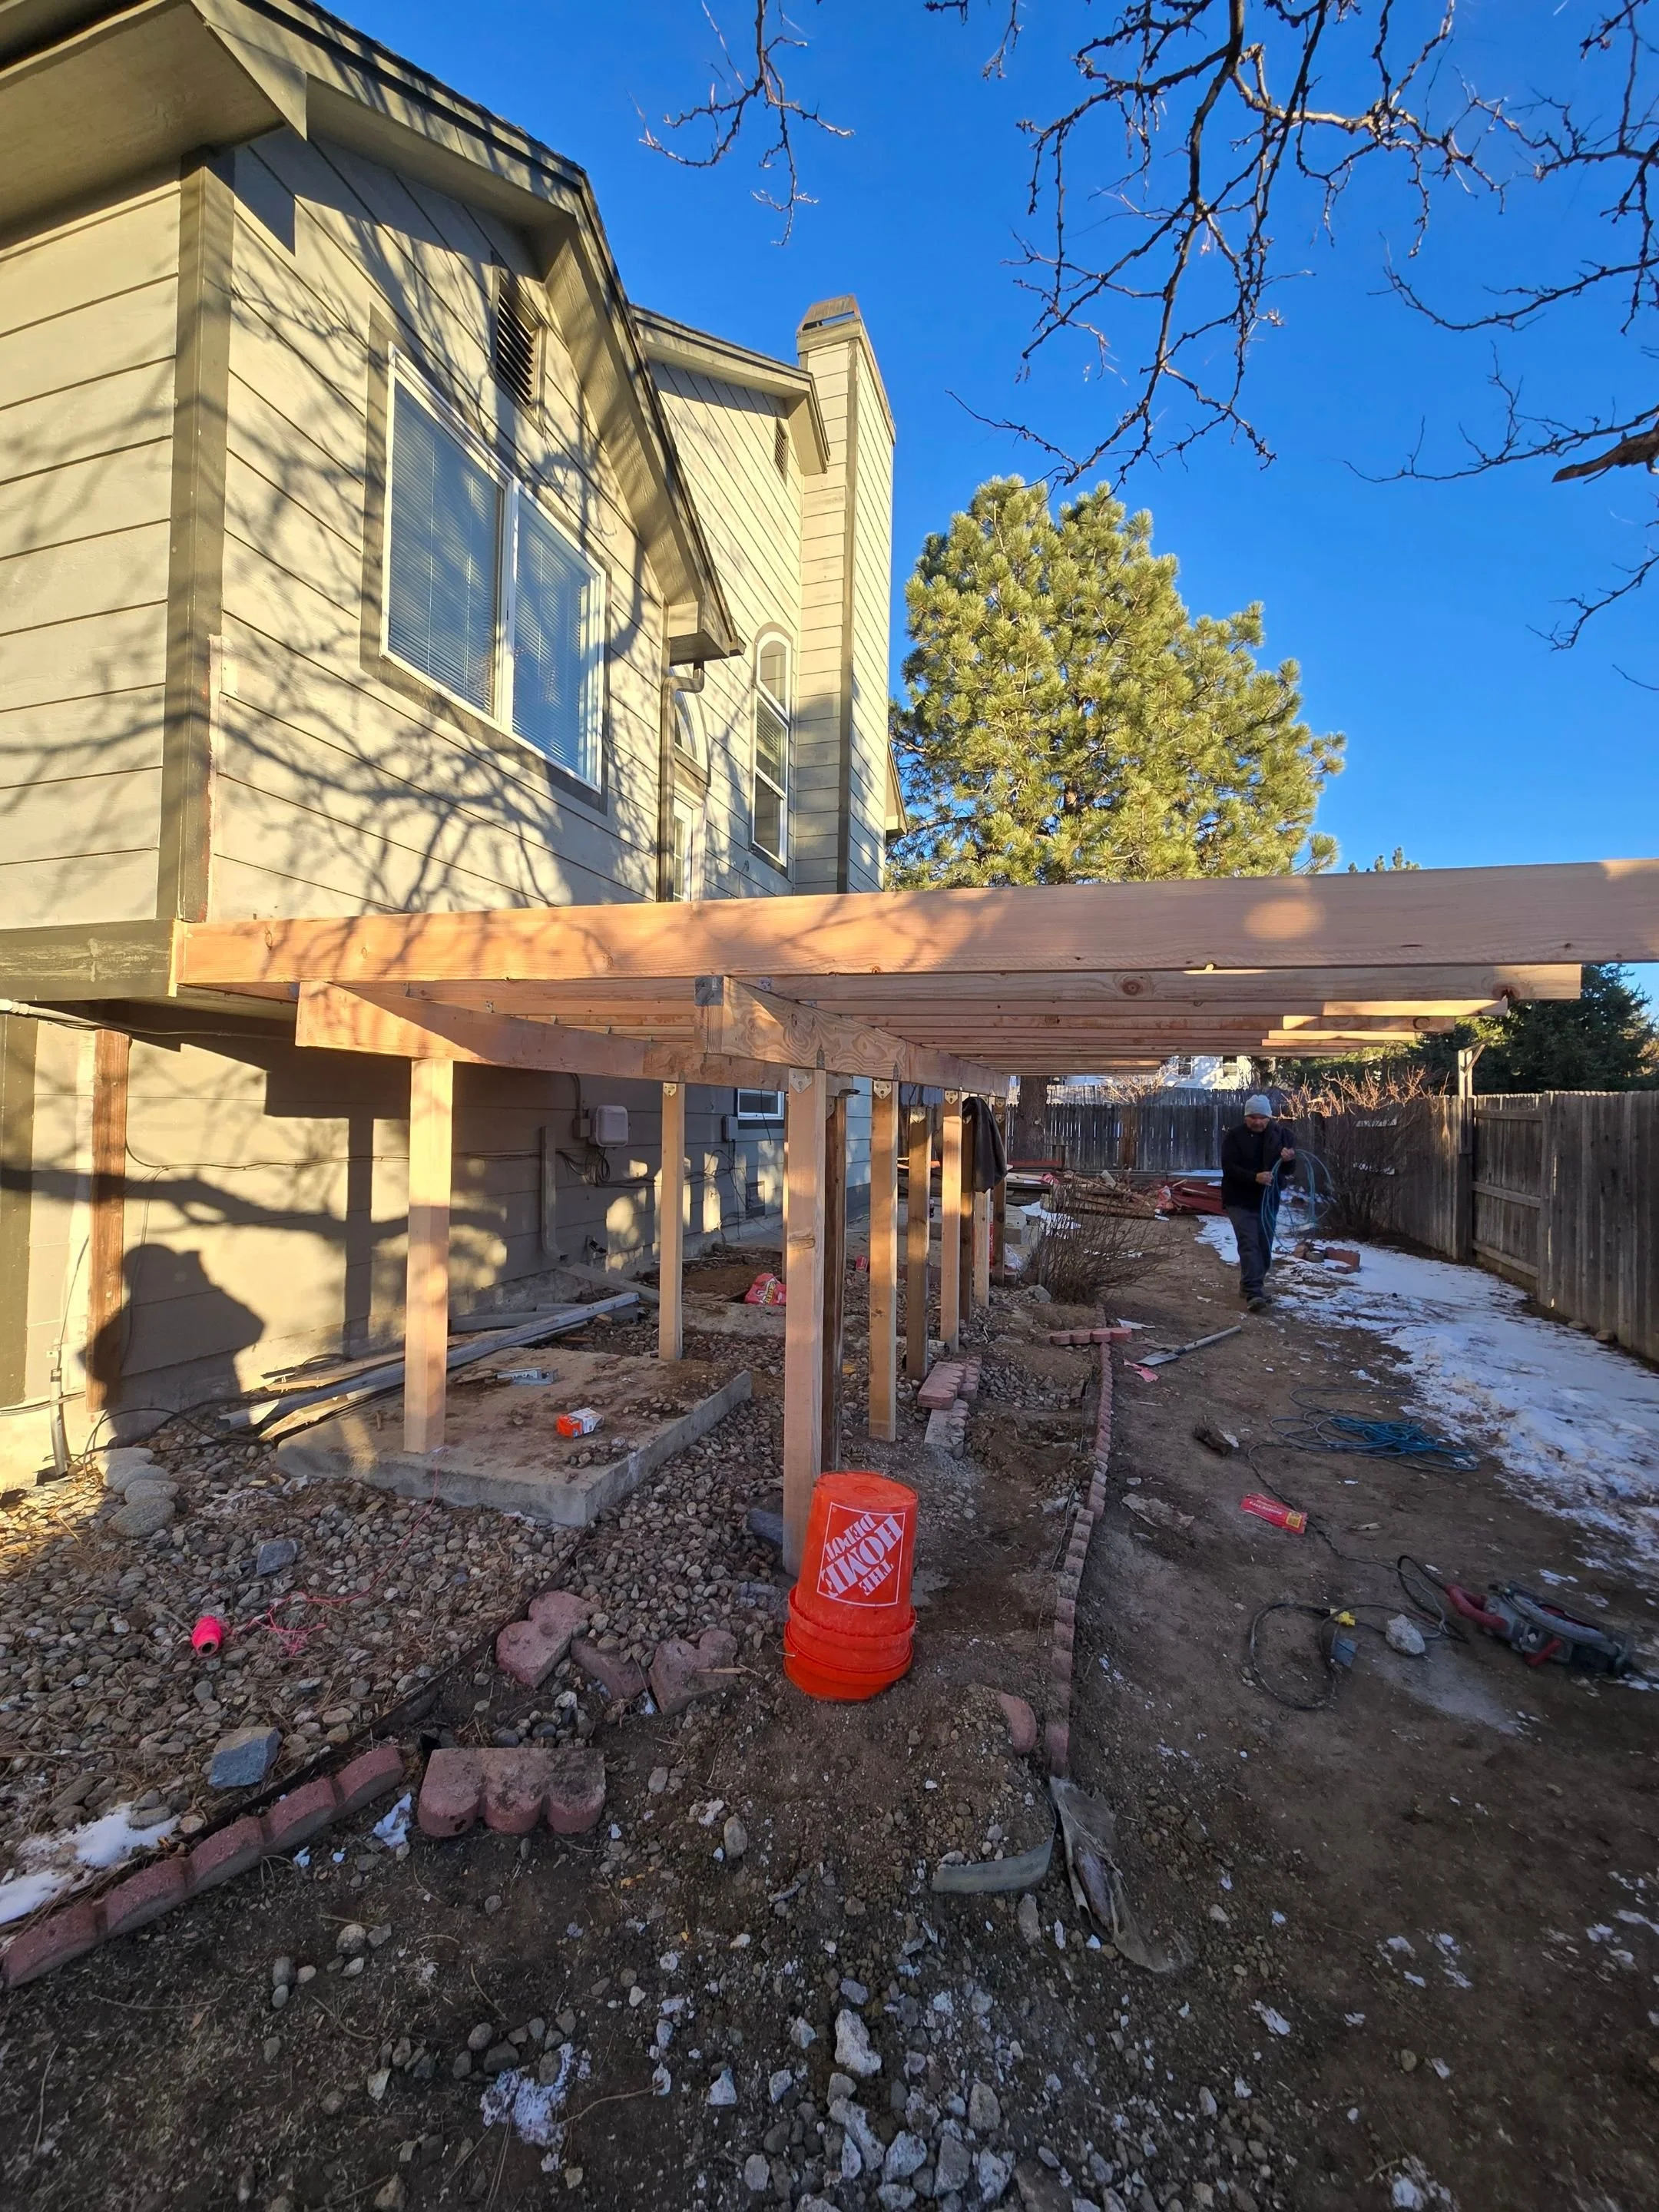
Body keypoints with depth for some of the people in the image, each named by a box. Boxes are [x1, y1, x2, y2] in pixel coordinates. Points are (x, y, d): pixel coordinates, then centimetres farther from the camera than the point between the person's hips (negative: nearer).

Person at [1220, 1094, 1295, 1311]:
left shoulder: (1280, 1133, 2)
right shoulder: (1234, 1136, -9)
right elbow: (1229, 1167, -17)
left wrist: (1289, 1159, -19)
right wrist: (1255, 1177, -33)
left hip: (1268, 1200, 5)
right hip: (1240, 1201, -5)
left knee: (1265, 1246, 12)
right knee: (1249, 1244, -14)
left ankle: (1252, 1284, 29)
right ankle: (1253, 1293, -19)